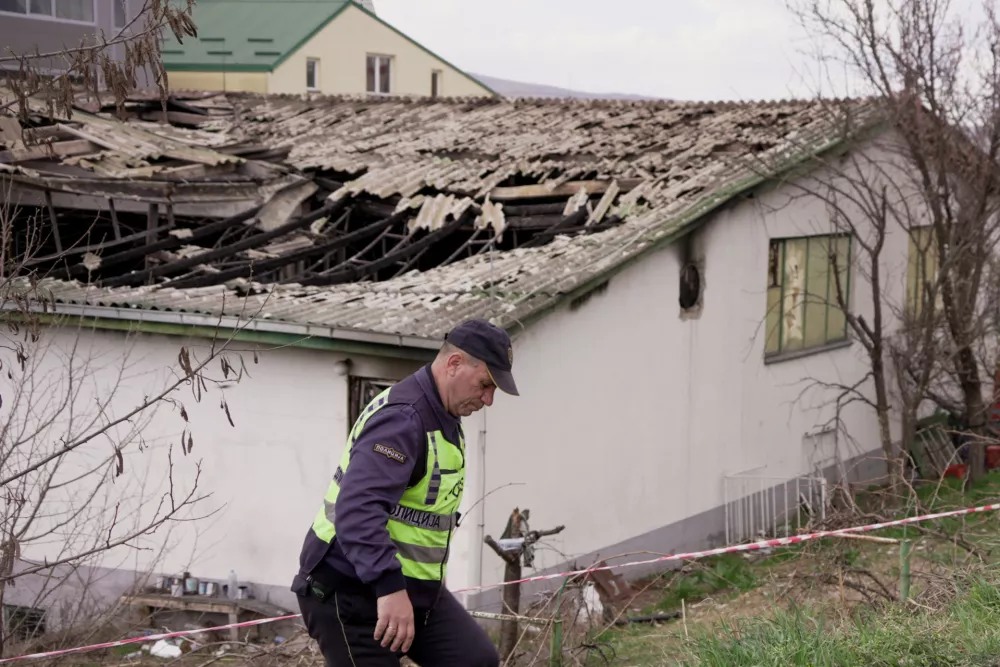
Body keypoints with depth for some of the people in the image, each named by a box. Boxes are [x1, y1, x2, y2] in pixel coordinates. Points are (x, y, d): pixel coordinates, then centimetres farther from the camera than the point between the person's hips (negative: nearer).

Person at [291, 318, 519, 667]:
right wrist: (389, 588, -44)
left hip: (412, 584, 10)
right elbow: (358, 508, -35)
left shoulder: (443, 417, 12)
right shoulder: (402, 418, -22)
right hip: (351, 591, -9)